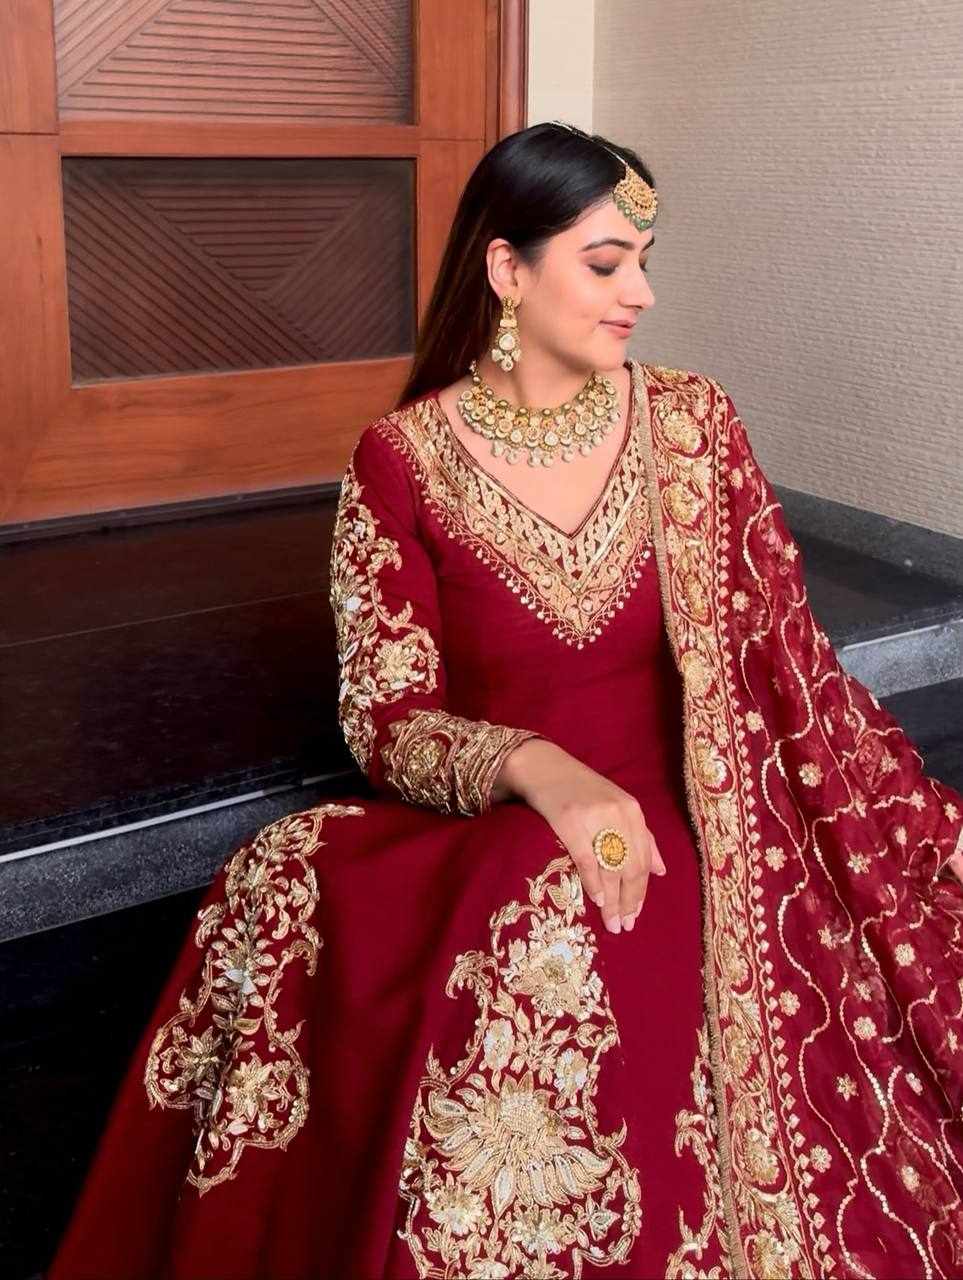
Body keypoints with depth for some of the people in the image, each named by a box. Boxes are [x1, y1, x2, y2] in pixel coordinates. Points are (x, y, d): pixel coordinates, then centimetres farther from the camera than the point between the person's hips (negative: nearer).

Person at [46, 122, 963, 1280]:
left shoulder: (690, 424, 2)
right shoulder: (403, 461, -4)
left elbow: (785, 664, 4)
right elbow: (386, 724, -6)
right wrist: (540, 769, -25)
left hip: (680, 831, 1)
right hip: (478, 840, -1)